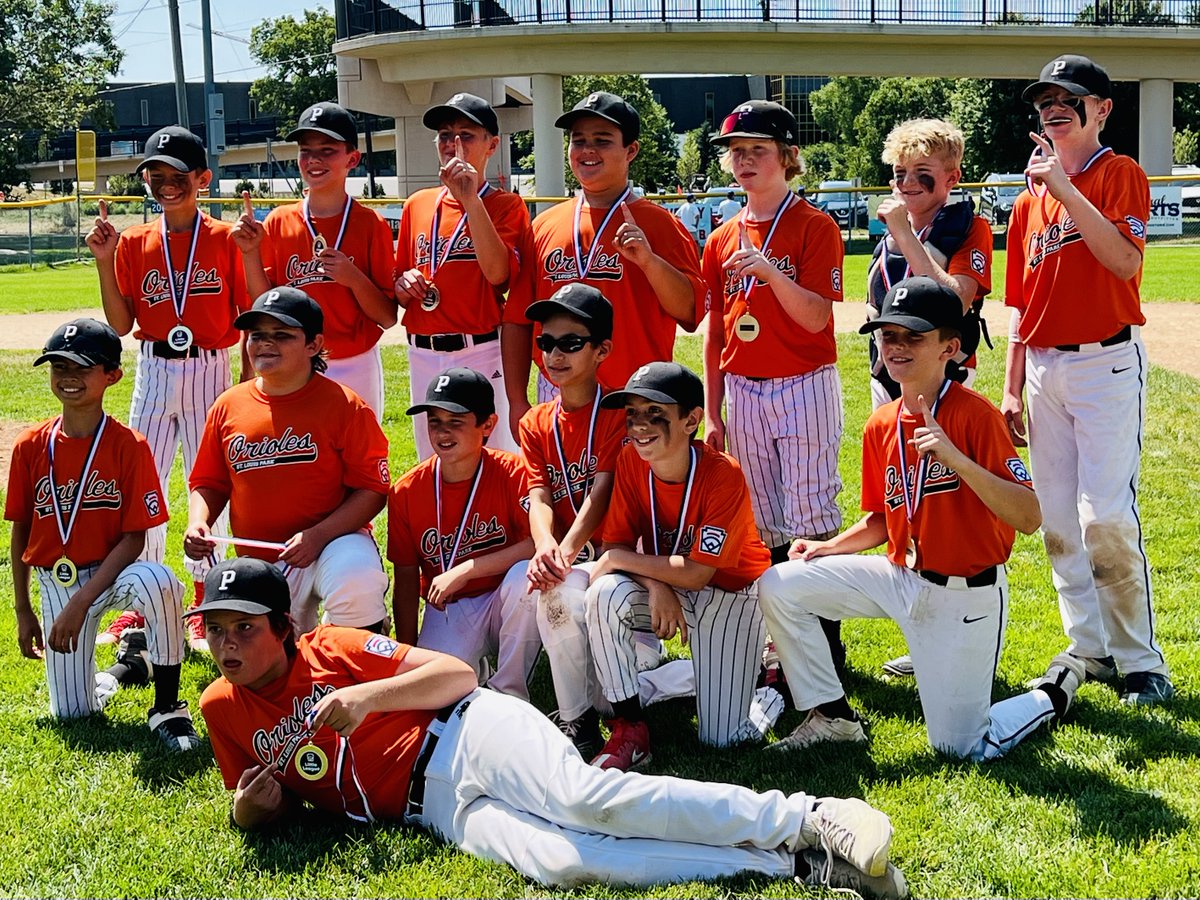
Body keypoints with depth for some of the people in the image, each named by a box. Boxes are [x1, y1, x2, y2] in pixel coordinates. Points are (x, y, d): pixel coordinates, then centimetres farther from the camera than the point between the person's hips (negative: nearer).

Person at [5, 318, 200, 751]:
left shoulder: (129, 445, -12)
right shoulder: (31, 446, -2)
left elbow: (134, 539, -14)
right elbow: (20, 532, 8)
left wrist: (81, 603, -22)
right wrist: (23, 611, 10)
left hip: (111, 571, -3)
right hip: (55, 583, 3)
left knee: (158, 583, -40)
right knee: (71, 712, -3)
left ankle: (167, 708, -21)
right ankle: (129, 663, 32)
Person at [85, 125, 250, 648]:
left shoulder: (225, 239, -2)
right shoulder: (134, 242, 5)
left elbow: (250, 315, 1)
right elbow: (121, 324, 1)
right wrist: (104, 262, -5)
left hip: (209, 371, -2)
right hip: (153, 373, 3)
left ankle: (204, 604, 17)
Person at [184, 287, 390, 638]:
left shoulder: (344, 405, -7)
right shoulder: (228, 406, 6)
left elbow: (373, 488, -10)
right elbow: (208, 483, 15)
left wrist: (317, 535, -22)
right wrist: (197, 523, -7)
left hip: (333, 542, -4)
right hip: (257, 565, 5)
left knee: (355, 579, -38)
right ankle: (301, 628, 32)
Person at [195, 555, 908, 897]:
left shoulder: (332, 648, 2)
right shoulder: (223, 709, 13)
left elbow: (459, 673, -1)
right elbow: (256, 809, 25)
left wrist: (365, 696, -14)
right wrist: (254, 807, 0)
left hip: (467, 734, -2)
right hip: (439, 808, 2)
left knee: (585, 797, -34)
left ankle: (806, 822, -29)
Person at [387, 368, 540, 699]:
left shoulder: (513, 473, -14)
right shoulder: (406, 491, -6)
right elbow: (406, 579, 1)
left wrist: (465, 570, -29)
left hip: (505, 602, -1)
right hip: (448, 611, 2)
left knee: (524, 575, -35)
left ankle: (509, 692, -16)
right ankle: (474, 667, 13)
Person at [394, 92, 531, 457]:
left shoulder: (506, 206, -2)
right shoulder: (417, 205, 12)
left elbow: (498, 273, -20)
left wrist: (471, 199, -20)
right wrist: (403, 285, -4)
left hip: (481, 354, -5)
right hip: (423, 355, 5)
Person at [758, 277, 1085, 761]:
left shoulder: (975, 414, -17)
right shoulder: (881, 425, 3)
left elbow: (1029, 518, -23)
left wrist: (955, 459, -33)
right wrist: (828, 546, -2)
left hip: (967, 597, -6)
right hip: (900, 577, 6)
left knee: (962, 748, -1)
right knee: (779, 586, -7)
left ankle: (1056, 689, 28)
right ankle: (832, 716, 9)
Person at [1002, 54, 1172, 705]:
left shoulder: (1121, 175, -2)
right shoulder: (1029, 202, 14)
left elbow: (1124, 261, -20)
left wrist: (1065, 188, -20)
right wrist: (1012, 390, 13)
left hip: (1107, 363, -6)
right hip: (1044, 369, 6)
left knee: (1106, 515, -14)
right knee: (1058, 520, 8)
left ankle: (1141, 662, -4)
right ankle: (1090, 651, 19)